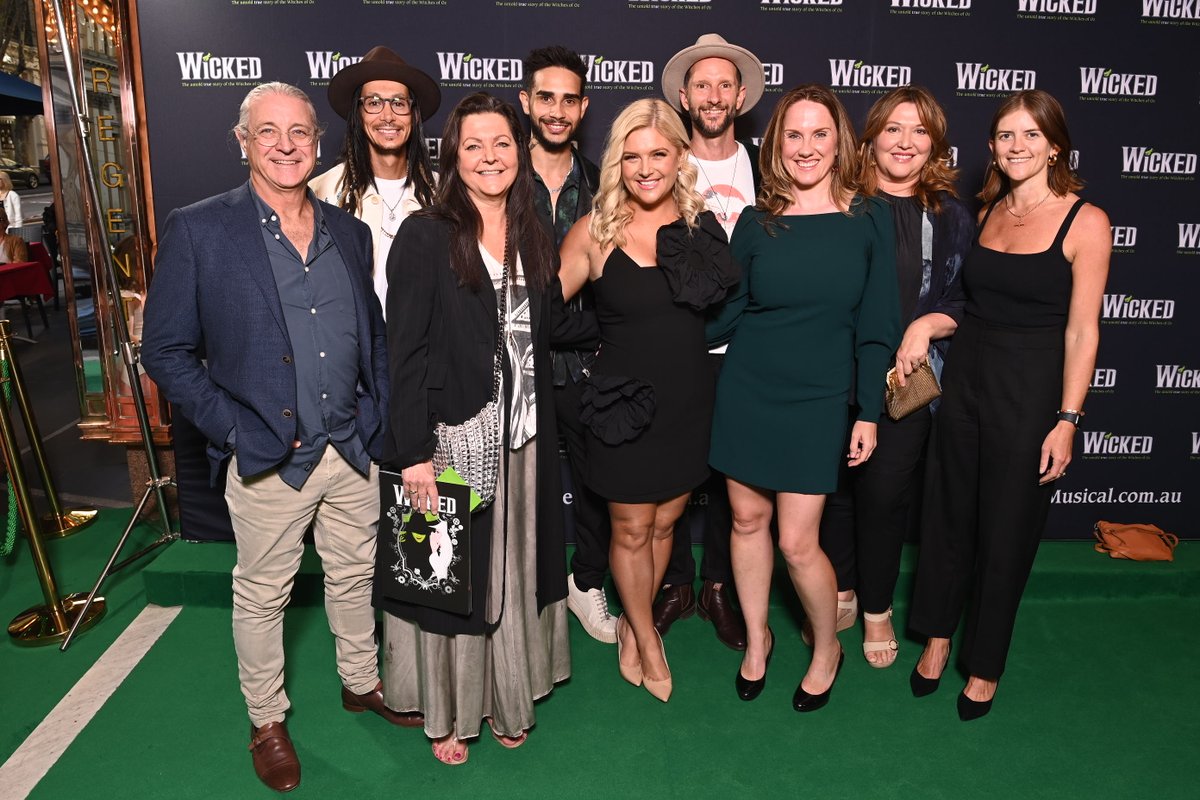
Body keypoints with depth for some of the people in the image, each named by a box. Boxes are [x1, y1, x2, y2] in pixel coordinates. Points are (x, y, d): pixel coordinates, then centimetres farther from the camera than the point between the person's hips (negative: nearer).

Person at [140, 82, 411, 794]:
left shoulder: (349, 231, 6)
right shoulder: (198, 230, -7)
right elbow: (166, 351, -6)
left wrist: (377, 414, 3)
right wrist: (235, 430, -13)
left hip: (353, 452, 4)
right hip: (267, 461, -4)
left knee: (355, 576, 19)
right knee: (262, 595, 13)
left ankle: (362, 682, 43)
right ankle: (267, 720, 36)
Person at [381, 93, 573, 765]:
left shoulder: (535, 240, 8)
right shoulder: (425, 236, -9)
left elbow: (545, 338, 11)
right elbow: (406, 350, -12)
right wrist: (414, 451, -16)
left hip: (525, 440, 5)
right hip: (452, 439, -5)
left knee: (514, 571, 16)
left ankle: (506, 697, 37)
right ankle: (447, 712, 31)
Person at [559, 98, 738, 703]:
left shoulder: (700, 223, -1)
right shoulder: (595, 232, -9)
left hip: (687, 399, 3)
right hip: (624, 402, -3)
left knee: (665, 520, 17)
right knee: (631, 528, 10)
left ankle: (631, 624, 42)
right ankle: (647, 639, 36)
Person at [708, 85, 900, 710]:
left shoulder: (869, 219, -2)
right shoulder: (756, 223, 0)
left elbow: (876, 324, -1)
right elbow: (723, 317, 4)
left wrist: (870, 412, -3)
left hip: (818, 400, -2)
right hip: (746, 392, 2)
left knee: (797, 541, -1)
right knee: (747, 519, 12)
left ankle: (827, 648, 28)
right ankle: (757, 638, 36)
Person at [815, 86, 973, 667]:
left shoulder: (950, 216, 5)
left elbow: (968, 302, 6)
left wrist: (928, 325, -12)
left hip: (908, 379, 0)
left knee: (887, 493, 4)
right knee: (835, 485, 10)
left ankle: (877, 609, 27)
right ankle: (841, 593, 33)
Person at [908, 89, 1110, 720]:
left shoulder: (1084, 221, -9)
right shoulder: (988, 210, 6)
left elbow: (1081, 330, -11)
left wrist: (1066, 420, -14)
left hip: (1031, 390, -5)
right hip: (964, 377, 5)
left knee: (1006, 530, 8)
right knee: (948, 515, 14)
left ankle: (985, 664, 28)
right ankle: (938, 635, 34)